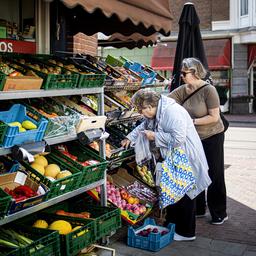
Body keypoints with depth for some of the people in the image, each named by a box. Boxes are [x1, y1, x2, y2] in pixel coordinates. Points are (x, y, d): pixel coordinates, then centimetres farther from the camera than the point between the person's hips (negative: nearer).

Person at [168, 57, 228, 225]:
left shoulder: (208, 90, -19)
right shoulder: (183, 90, -2)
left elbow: (214, 117, -21)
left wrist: (192, 121, -23)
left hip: (212, 137, -6)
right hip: (194, 138, 6)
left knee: (214, 175, 3)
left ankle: (220, 214, 16)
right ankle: (198, 209, 30)